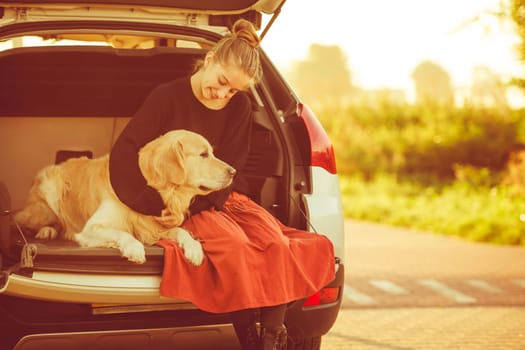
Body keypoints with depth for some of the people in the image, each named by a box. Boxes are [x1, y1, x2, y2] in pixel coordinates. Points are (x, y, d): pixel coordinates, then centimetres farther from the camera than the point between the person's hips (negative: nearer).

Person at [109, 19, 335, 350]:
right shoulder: (167, 97, -6)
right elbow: (124, 152, -14)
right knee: (234, 244, -33)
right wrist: (157, 204, -26)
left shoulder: (240, 107, 5)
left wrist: (191, 205, -18)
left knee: (277, 242, -25)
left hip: (224, 197, 4)